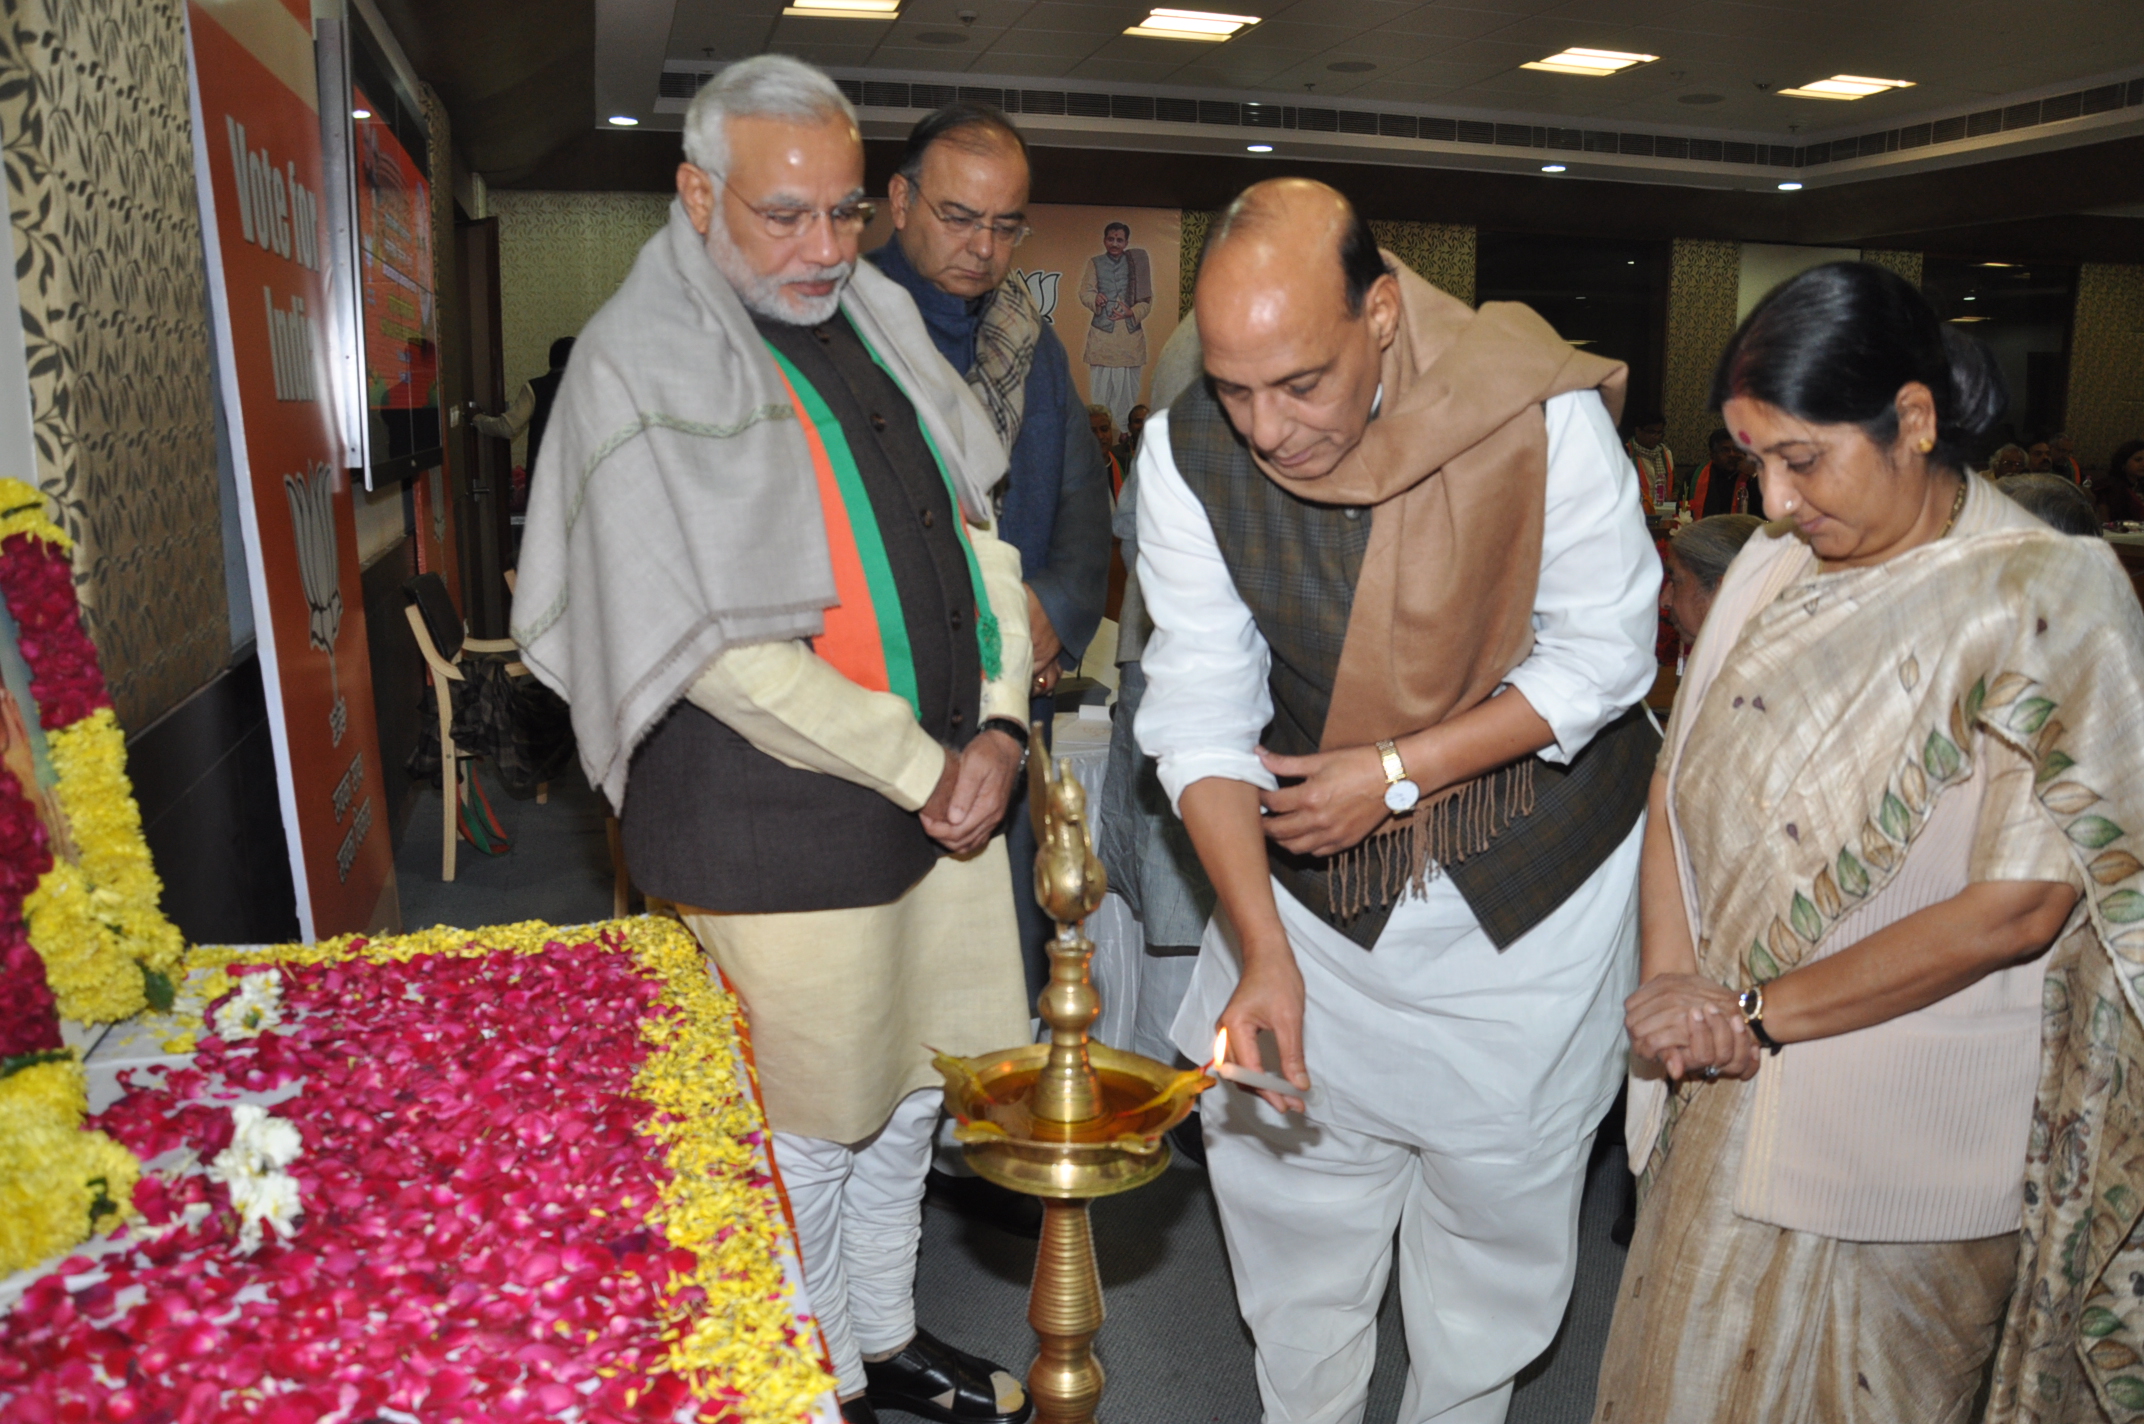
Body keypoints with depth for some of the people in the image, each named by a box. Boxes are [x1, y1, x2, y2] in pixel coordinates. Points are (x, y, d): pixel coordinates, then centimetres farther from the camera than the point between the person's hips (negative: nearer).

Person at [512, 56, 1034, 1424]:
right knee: (806, 1140, 9)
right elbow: (723, 649, -18)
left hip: (946, 791, 7)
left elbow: (977, 529, 10)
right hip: (779, 825, -7)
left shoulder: (878, 319, 10)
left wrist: (998, 727, -4)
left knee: (905, 1103, 21)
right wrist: (920, 769, -14)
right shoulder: (642, 366, -12)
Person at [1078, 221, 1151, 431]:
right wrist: (1095, 299, -23)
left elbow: (1147, 300, 6)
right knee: (1100, 385, -2)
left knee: (1128, 387, 1)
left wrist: (1133, 312, -14)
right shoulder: (1095, 263, 9)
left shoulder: (1137, 263, 8)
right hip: (1102, 335, 0)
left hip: (1130, 334, 0)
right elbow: (1085, 292, 0)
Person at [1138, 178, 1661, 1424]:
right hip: (1311, 873, 2)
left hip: (1533, 869, -1)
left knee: (1499, 1187, 16)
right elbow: (1202, 713, -17)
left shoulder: (1542, 411, -22)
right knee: (1285, 1170, 14)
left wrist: (1397, 770, -21)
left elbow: (1603, 656, -13)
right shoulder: (1188, 451, -16)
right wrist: (1260, 948, -26)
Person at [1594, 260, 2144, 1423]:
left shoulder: (2049, 598, -16)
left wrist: (1760, 1012, -16)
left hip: (1905, 1127, -5)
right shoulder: (1775, 564, 1)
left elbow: (2017, 908, -20)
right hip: (1731, 1082, 5)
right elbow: (1680, 778, 3)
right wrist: (1673, 980, -11)